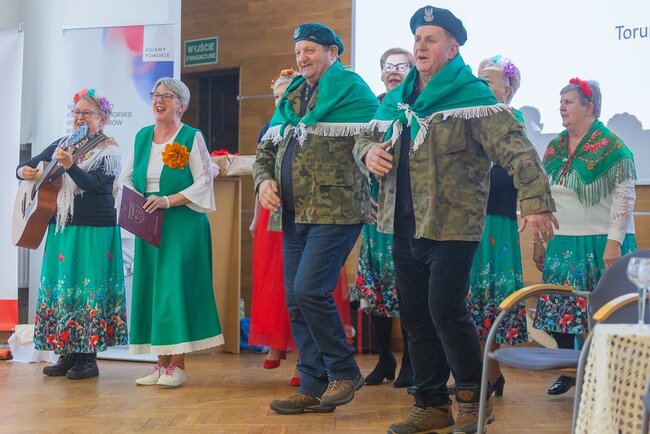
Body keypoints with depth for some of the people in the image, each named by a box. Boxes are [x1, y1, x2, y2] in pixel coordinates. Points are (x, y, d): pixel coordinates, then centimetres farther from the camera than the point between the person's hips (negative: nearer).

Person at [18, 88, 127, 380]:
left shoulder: (108, 150, -3)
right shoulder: (61, 144, 15)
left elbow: (93, 183, -18)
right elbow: (28, 164, 20)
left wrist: (69, 166, -35)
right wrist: (24, 171, -3)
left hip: (94, 229, -6)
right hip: (61, 227, 6)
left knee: (89, 289, -6)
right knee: (58, 287, 6)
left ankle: (88, 357, 3)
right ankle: (67, 354, 15)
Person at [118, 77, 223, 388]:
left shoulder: (192, 137, -3)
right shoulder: (142, 136, 14)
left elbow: (204, 181, -9)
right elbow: (126, 176, 16)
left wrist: (168, 201, -18)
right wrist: (136, 198, -5)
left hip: (182, 225, -6)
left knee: (176, 287, -8)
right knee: (151, 288, 5)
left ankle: (177, 365, -1)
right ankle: (161, 363, 12)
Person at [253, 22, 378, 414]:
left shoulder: (351, 91, -2)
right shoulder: (291, 99, 20)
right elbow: (266, 150, 22)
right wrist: (264, 180, 2)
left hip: (335, 211, -7)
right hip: (294, 215, 8)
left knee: (309, 290, -18)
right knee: (295, 301, 6)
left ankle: (344, 371, 3)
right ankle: (314, 387, 16)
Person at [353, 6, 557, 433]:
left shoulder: (472, 96, -8)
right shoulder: (396, 99, 13)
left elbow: (517, 149, -17)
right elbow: (366, 136, 25)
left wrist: (536, 201, -28)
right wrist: (368, 152, 0)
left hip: (452, 227, -7)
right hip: (404, 229, 7)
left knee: (446, 312, -10)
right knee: (416, 317, 11)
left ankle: (474, 399, 13)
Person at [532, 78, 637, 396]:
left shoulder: (612, 148, -7)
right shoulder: (554, 148, 12)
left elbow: (624, 196, -11)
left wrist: (614, 243, -17)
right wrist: (538, 242, 16)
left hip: (600, 245, -6)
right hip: (561, 245, 6)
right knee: (557, 310, 7)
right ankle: (568, 372, 23)